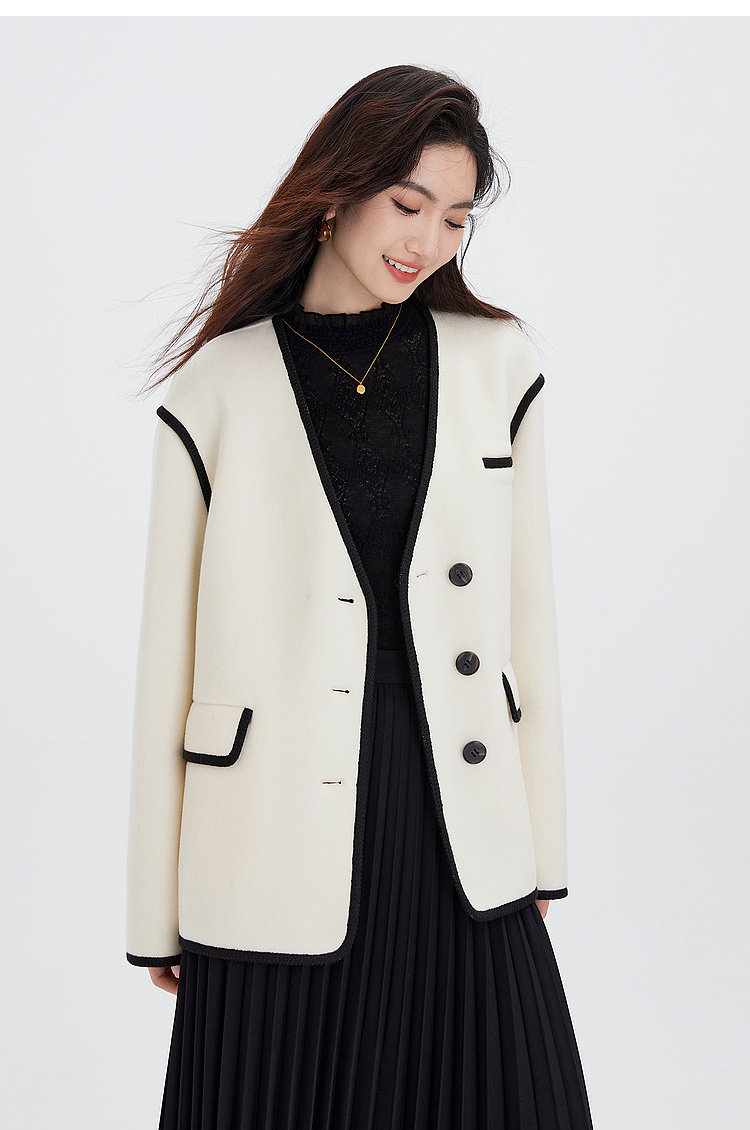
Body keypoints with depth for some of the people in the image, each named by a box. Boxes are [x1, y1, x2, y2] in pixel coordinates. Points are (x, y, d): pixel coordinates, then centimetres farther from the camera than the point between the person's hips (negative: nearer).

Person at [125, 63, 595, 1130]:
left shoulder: (497, 364, 7)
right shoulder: (218, 392, -1)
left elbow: (528, 604, 8)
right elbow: (168, 653, 0)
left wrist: (541, 842, 7)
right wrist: (158, 910, 1)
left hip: (455, 824, 2)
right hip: (282, 841, -2)